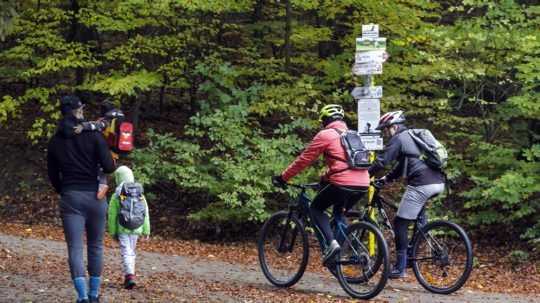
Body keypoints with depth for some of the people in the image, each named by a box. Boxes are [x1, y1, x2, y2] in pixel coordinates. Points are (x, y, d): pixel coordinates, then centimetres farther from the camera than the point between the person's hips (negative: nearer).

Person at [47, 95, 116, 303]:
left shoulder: (55, 142, 5)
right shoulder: (93, 135, -5)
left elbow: (53, 175, 11)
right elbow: (108, 166, -10)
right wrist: (112, 163, 12)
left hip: (70, 198, 1)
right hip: (95, 196, -1)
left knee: (75, 248, -5)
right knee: (96, 246, 13)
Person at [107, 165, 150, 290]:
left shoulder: (116, 196, -6)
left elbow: (112, 216, -4)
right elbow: (145, 213, 6)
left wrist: (113, 232, 4)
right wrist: (146, 230, 11)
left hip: (122, 229, -4)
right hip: (136, 229, 4)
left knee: (126, 252, -7)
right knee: (131, 251, 19)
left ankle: (129, 276, -22)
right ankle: (130, 274, 24)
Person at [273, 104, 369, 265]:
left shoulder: (325, 135, 3)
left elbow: (304, 159, 4)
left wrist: (283, 177, 13)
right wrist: (325, 178, 47)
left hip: (343, 183, -7)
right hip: (363, 185, 7)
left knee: (316, 209, 12)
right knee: (339, 213, 29)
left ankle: (331, 243, -9)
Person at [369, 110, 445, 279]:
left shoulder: (398, 139, 0)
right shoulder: (411, 137, 27)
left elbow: (381, 162, -6)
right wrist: (387, 178, 33)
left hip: (421, 184, -9)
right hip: (439, 183, 9)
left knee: (400, 223, -2)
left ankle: (400, 267, -4)